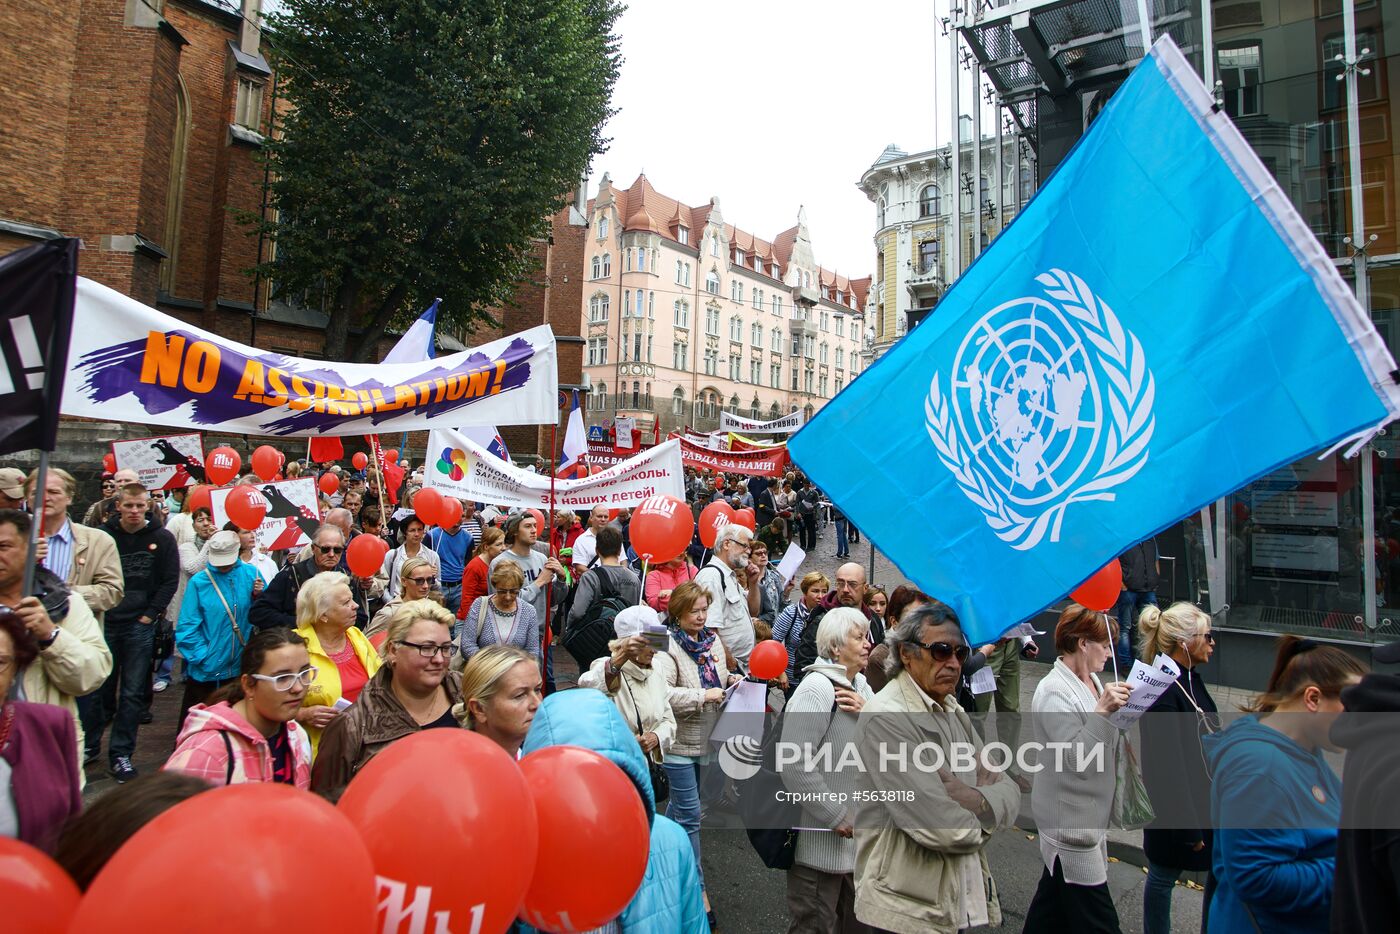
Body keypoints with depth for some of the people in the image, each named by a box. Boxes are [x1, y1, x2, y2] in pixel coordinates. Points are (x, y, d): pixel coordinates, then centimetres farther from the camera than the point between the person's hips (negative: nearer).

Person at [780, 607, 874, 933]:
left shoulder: (859, 685, 6)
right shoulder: (817, 688, -21)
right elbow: (794, 766, -27)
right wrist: (835, 817, -20)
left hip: (856, 834, 9)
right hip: (821, 841, -8)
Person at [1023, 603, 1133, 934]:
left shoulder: (1091, 680, 5)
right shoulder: (1054, 692, -21)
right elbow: (1076, 760, -27)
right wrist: (1102, 710, -32)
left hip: (1089, 814, 9)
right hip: (1069, 819, -9)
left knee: (1054, 893, 22)